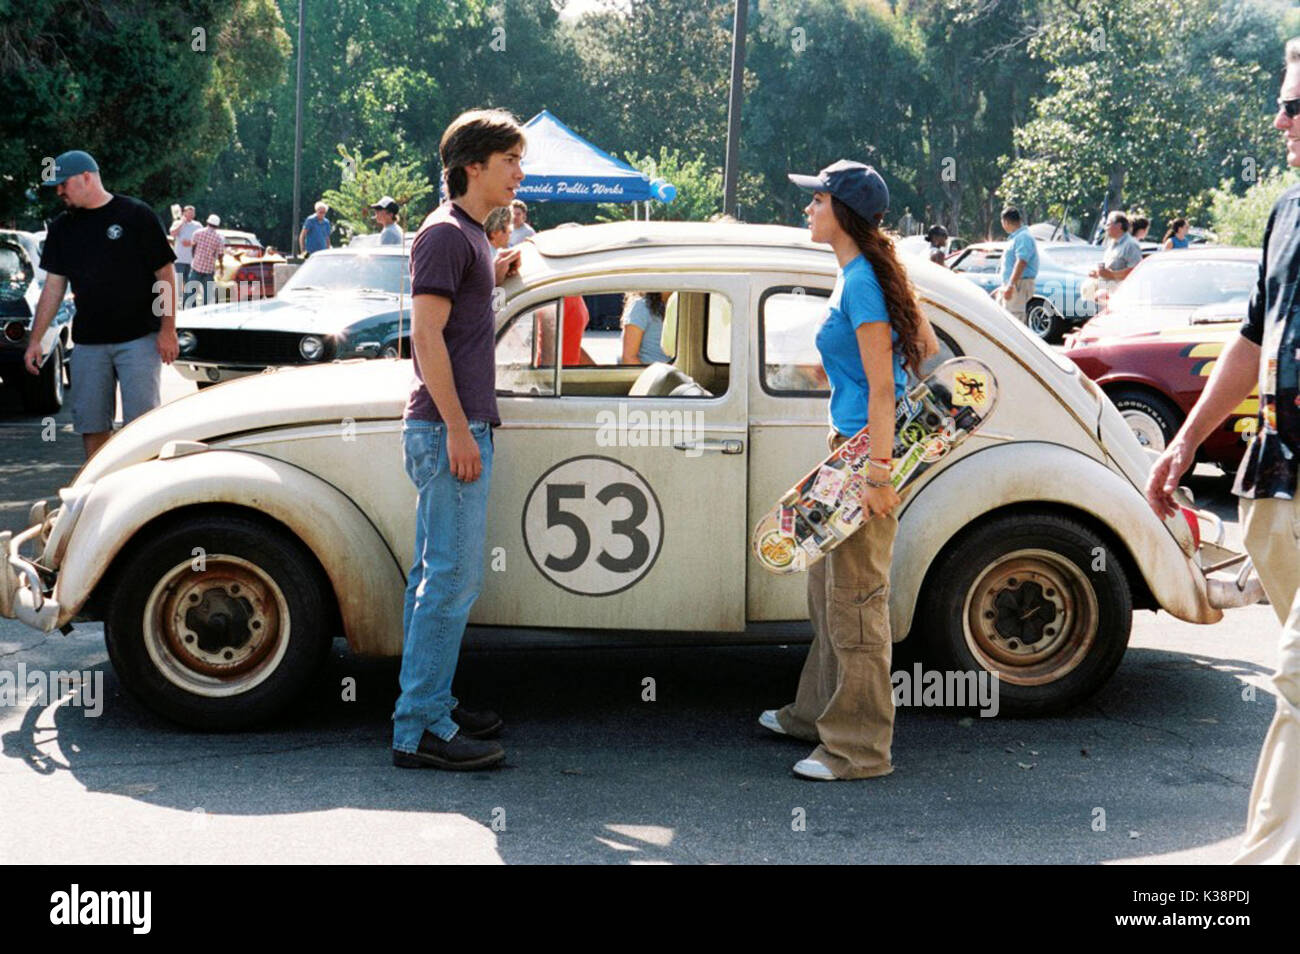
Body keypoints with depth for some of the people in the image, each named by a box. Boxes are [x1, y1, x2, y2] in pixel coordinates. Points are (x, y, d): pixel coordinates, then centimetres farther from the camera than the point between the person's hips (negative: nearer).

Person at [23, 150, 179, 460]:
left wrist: (168, 330, -10)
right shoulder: (62, 227, 10)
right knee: (91, 424, 4)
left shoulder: (136, 215, -3)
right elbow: (53, 287, 13)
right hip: (88, 342, 5)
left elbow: (165, 275, -3)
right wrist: (35, 340, 7)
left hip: (138, 338, -4)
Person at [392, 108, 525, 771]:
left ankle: (429, 705, 21)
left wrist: (501, 269, 17)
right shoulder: (446, 233, -12)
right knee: (454, 575, -9)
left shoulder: (469, 234, 17)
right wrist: (458, 429, -21)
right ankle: (420, 730, -6)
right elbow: (426, 334, -19)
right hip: (448, 429, -10)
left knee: (435, 572, 13)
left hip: (455, 429, 10)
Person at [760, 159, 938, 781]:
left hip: (865, 447, -11)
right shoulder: (861, 274, 12)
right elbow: (928, 351, 19)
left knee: (856, 597, -5)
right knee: (827, 583, 20)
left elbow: (882, 386, -20)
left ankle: (862, 749, 3)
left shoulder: (862, 282, -17)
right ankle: (820, 713, 34)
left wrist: (878, 472, -21)